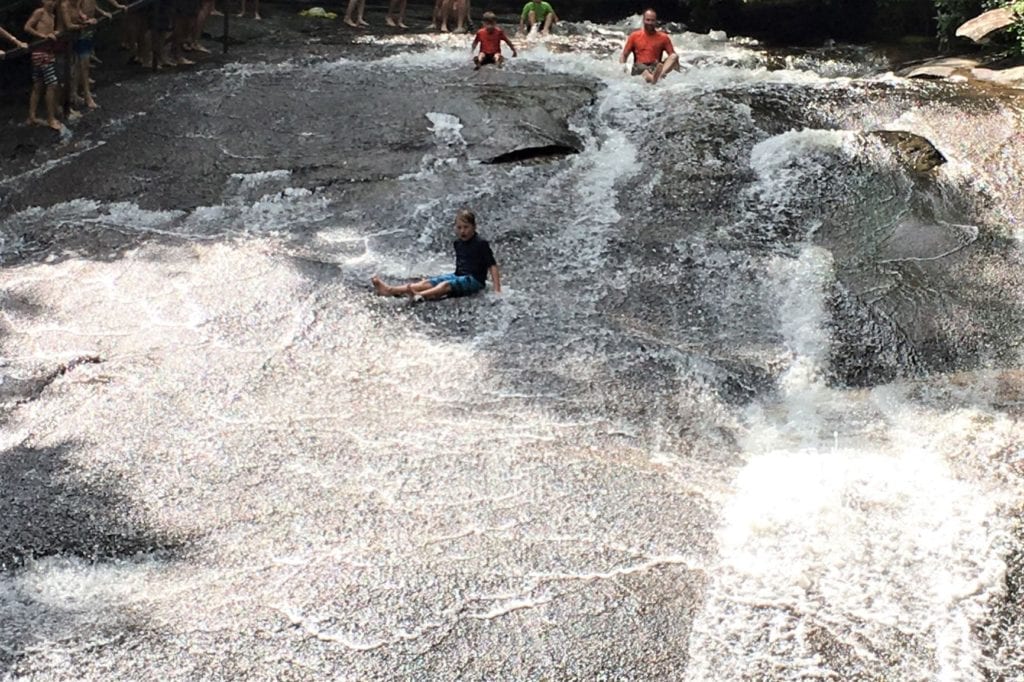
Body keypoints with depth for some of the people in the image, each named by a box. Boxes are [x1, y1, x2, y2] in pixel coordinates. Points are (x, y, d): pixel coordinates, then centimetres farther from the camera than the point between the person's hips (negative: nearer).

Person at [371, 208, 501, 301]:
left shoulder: (481, 244, -8)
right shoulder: (458, 243, 14)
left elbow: (492, 265, -13)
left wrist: (497, 290, -20)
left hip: (474, 280, -7)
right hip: (458, 276, 7)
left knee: (446, 285, -33)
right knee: (427, 282, -10)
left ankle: (419, 296, -58)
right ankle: (390, 290, -22)